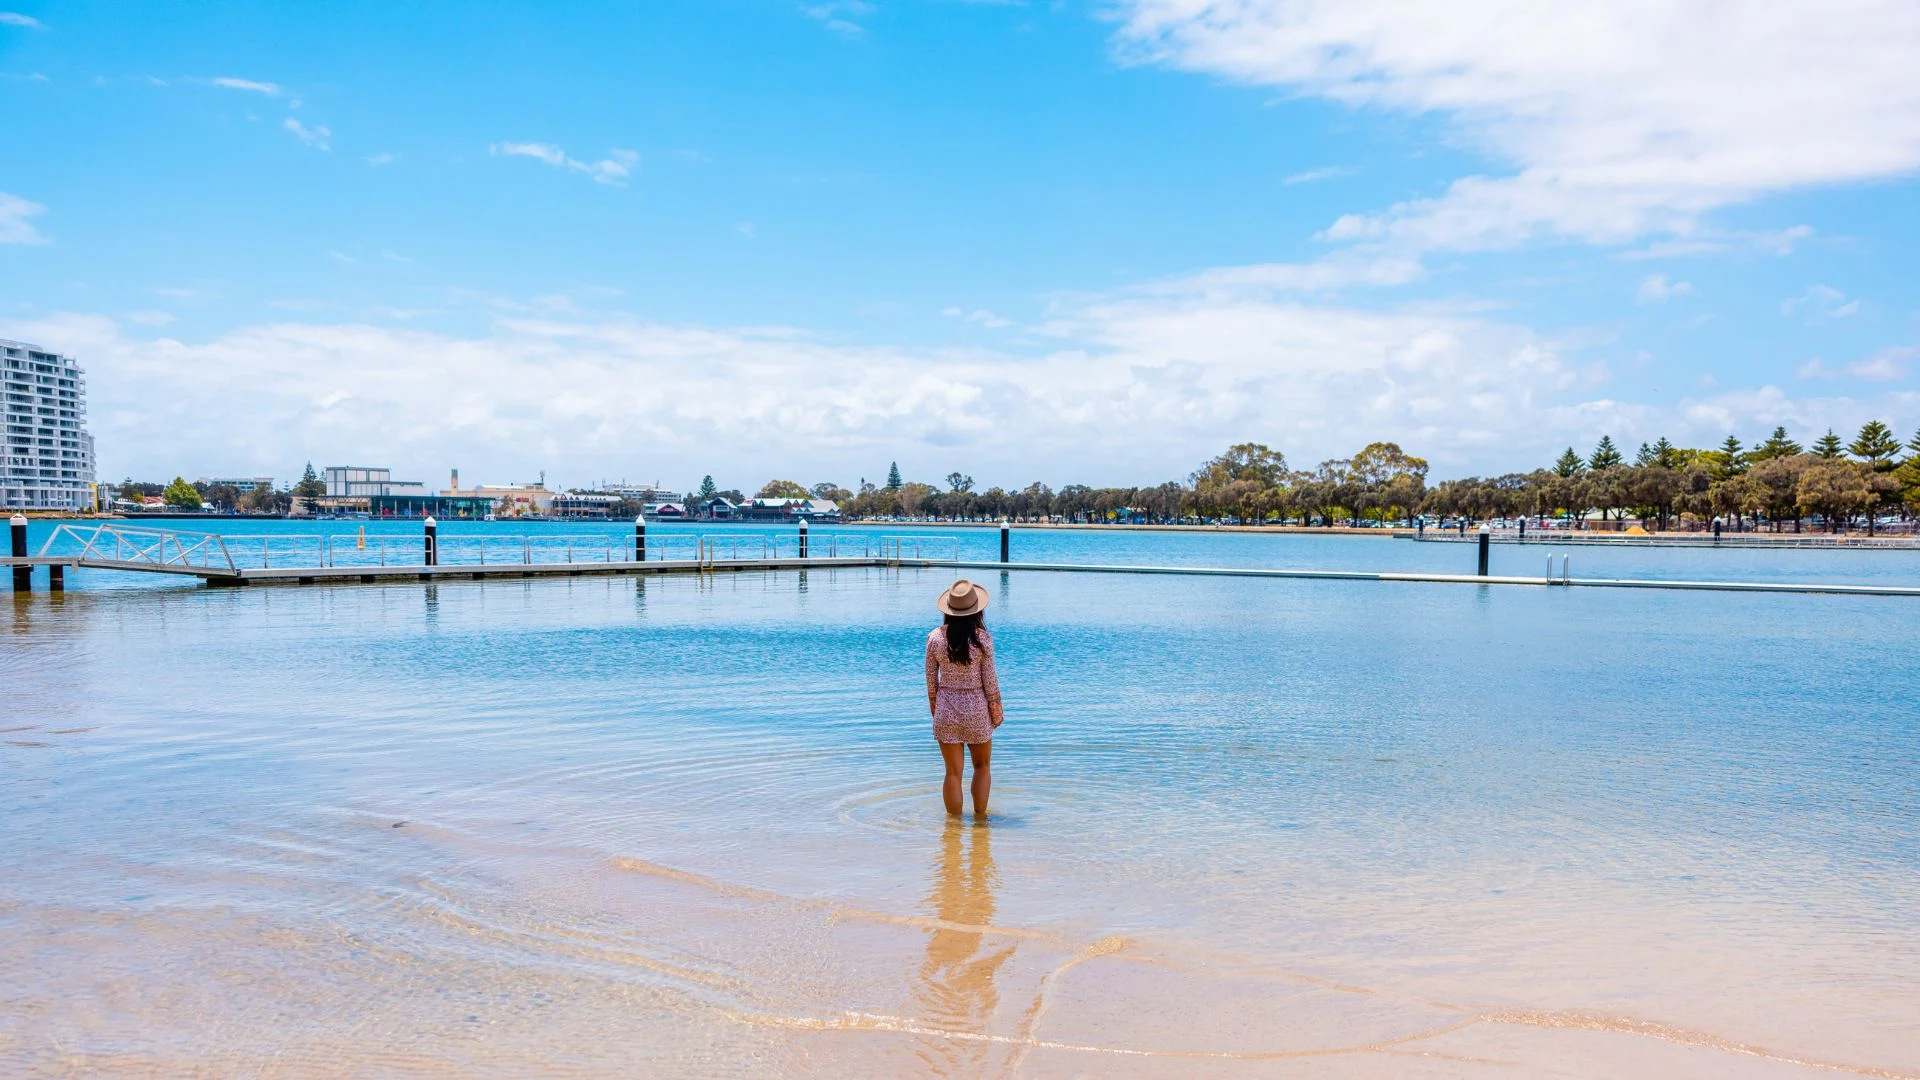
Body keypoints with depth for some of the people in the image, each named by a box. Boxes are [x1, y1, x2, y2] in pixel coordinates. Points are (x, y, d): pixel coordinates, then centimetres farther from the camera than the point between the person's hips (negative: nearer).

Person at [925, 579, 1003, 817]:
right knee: (982, 766, 20)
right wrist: (996, 712, 5)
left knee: (953, 772, 8)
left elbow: (931, 679, 2)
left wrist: (934, 709, 15)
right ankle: (980, 815, 22)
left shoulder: (935, 637, -7)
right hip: (976, 708, -1)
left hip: (946, 710, 1)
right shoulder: (982, 638, -12)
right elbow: (989, 680, -7)